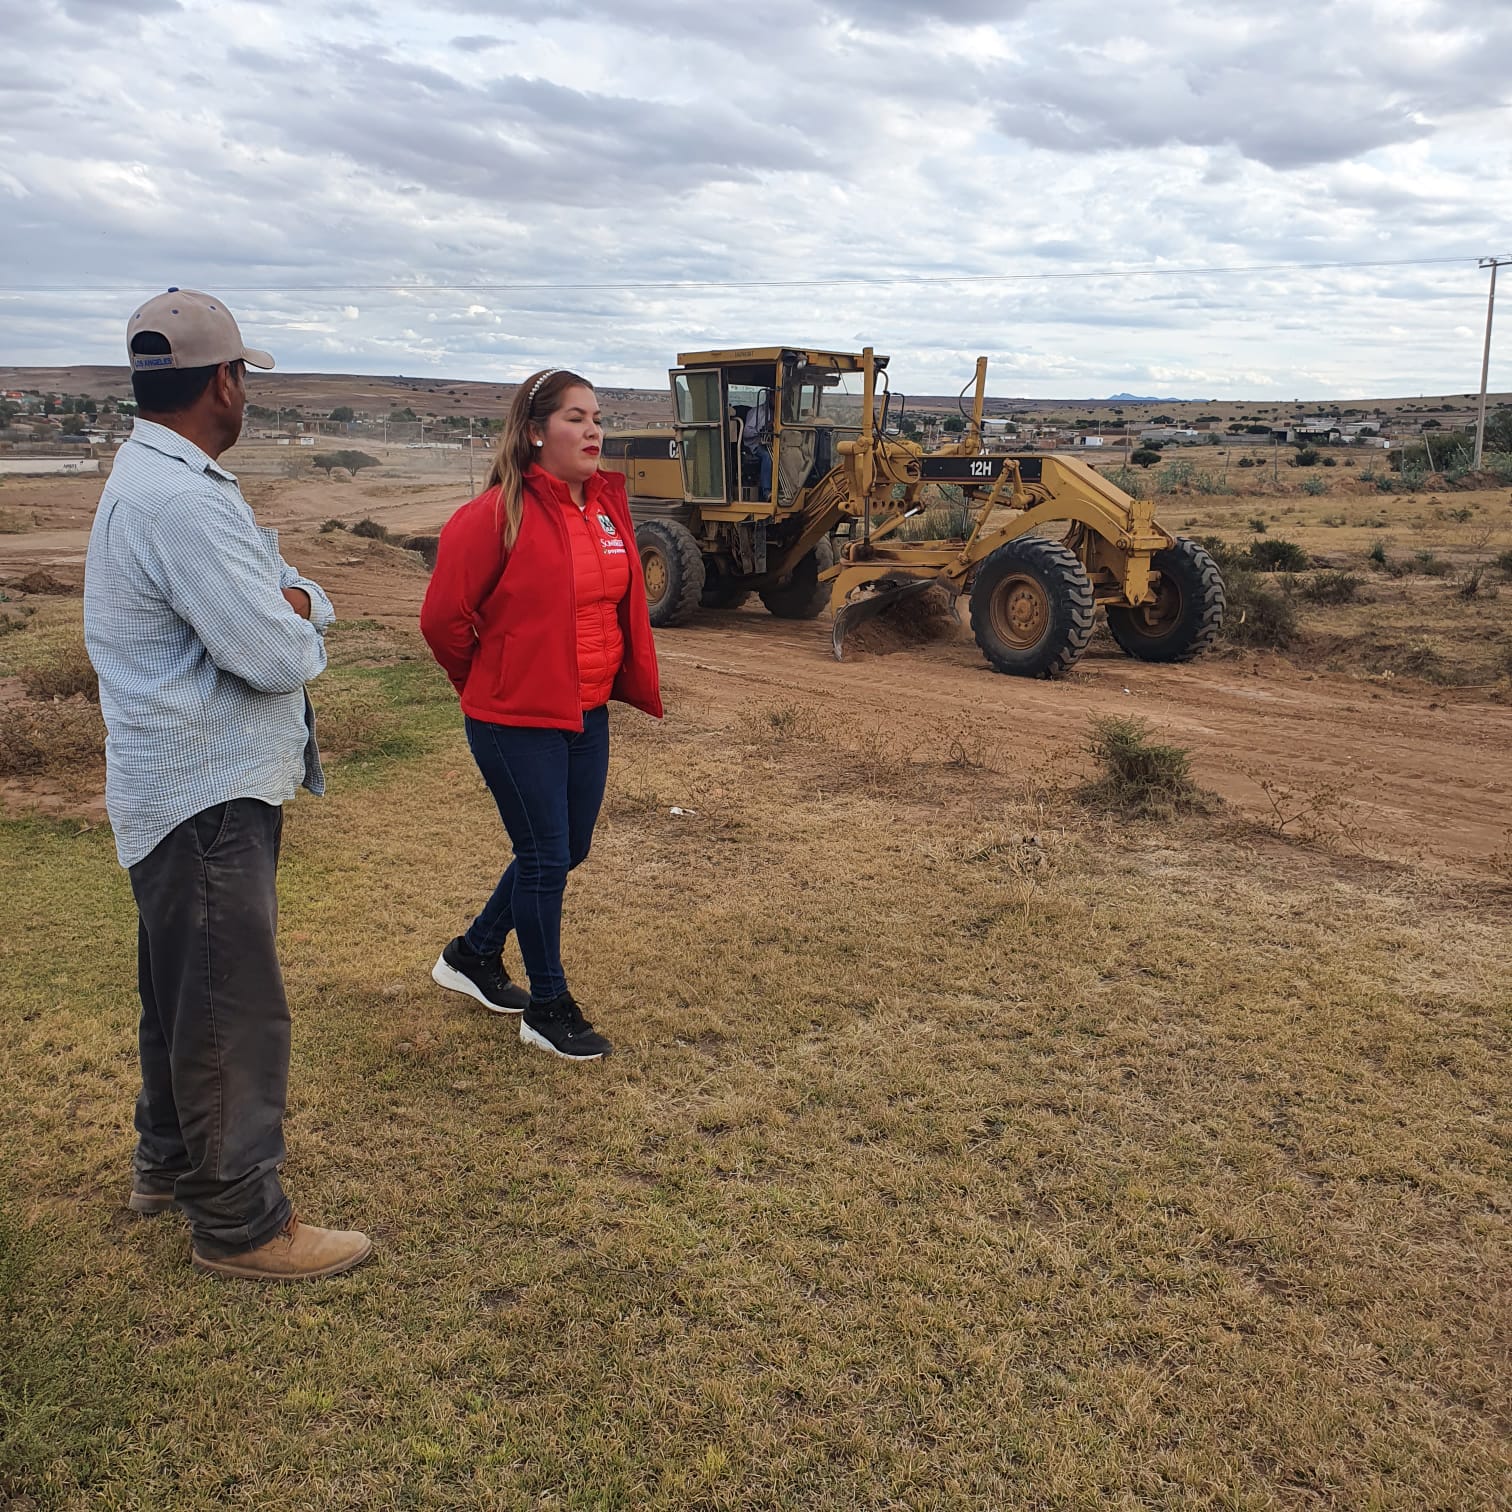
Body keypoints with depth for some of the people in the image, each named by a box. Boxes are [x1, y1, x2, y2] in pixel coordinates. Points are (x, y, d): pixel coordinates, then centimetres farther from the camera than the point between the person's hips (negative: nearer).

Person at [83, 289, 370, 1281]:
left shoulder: (152, 478, 13)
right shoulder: (184, 501, -22)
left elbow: (274, 597, 13)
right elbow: (276, 653, -26)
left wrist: (290, 603, -10)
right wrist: (300, 614, -4)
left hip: (189, 785, 11)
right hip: (208, 796, -11)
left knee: (187, 991, 23)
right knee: (233, 1010, -1)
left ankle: (170, 1161, 40)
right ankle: (241, 1223, 12)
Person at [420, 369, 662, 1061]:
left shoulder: (608, 505, 4)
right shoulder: (500, 513, -16)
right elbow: (443, 618, -12)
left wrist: (627, 683, 13)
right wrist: (487, 683, 1)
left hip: (587, 715, 7)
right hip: (516, 721, -7)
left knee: (567, 849, 17)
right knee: (546, 858, 1)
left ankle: (473, 955, 39)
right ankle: (548, 1008, 21)